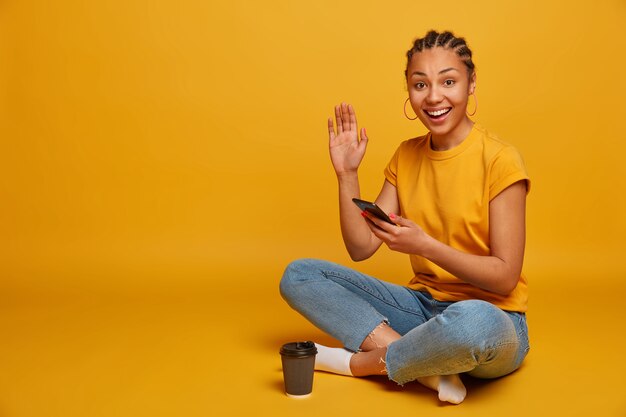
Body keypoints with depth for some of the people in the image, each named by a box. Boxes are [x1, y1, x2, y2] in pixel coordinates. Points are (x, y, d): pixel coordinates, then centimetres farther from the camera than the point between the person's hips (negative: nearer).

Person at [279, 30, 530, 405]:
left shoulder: (499, 159, -12)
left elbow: (505, 278, -13)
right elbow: (361, 248, 1)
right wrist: (347, 175, -9)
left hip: (493, 315, -5)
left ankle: (359, 362, -14)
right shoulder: (406, 156, 4)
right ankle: (428, 366, -18)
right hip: (423, 304, 6)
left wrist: (425, 245, -25)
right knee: (298, 275, -6)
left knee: (474, 321, -43)